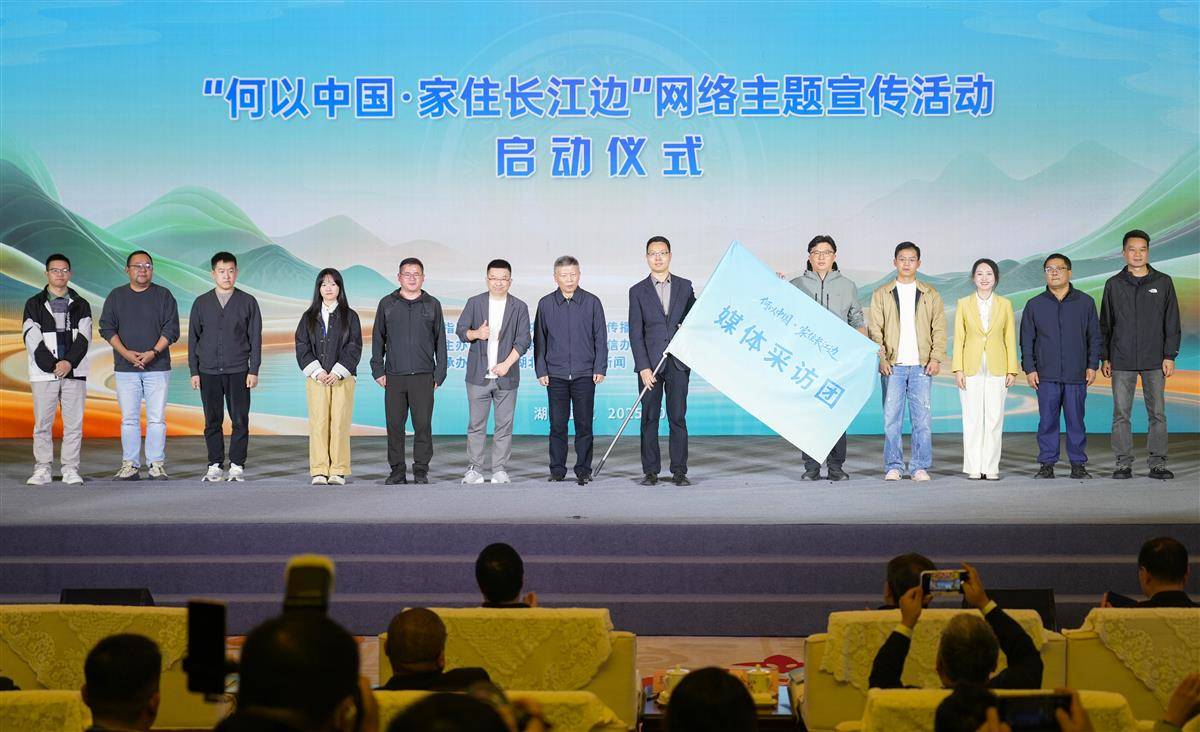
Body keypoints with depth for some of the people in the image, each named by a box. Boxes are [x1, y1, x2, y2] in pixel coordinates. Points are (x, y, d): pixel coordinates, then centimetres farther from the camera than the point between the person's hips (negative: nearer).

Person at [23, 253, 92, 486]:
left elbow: (83, 338, 1)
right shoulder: (34, 305, 8)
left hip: (74, 373, 1)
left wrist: (69, 362, -14)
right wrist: (52, 365, -13)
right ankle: (42, 469, 3)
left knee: (74, 423, -1)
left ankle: (71, 470, 4)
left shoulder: (81, 305, 13)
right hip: (43, 374, -1)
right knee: (43, 423, -1)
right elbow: (32, 340, -2)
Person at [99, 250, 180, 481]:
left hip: (157, 367, -1)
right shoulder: (116, 296, 10)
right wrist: (126, 353, -10)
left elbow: (171, 329, 1)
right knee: (129, 419, 1)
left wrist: (153, 353, -13)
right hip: (125, 368, 1)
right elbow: (107, 328, 4)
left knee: (157, 419, -3)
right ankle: (130, 465, 5)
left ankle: (157, 465, 1)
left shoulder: (164, 295, 7)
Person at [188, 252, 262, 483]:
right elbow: (193, 339, 10)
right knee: (213, 421, 4)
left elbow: (255, 338, 4)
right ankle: (215, 466, 10)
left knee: (240, 420, -2)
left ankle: (237, 466, 4)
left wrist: (254, 371, -3)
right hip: (209, 372, 1)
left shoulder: (248, 302, 4)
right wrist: (194, 372, 4)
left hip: (238, 371, -1)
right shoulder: (201, 303, 7)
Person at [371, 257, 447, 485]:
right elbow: (378, 338, 11)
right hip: (394, 376, 1)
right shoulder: (387, 304, 9)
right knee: (394, 425, 0)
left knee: (423, 424, -2)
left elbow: (440, 340, 9)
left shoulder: (432, 305, 9)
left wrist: (440, 373, 3)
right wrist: (378, 370, 4)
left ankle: (421, 470, 6)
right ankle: (397, 470, 7)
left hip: (423, 376, -1)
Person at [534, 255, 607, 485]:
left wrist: (600, 369, -1)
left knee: (584, 425, 1)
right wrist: (541, 371, 3)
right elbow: (539, 340, 9)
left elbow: (600, 338, 5)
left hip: (584, 374, -1)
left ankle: (583, 470, 9)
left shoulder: (592, 302, 3)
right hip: (556, 375, 1)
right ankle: (557, 470, 10)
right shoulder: (545, 304, 6)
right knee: (557, 425, 2)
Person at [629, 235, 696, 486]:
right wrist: (643, 367, -9)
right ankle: (650, 471, 6)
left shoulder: (685, 286, 10)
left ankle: (679, 471, 4)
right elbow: (635, 333, -1)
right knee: (649, 418, 1)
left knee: (678, 417, 0)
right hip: (650, 363, -1)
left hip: (678, 362, 1)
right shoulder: (638, 291, 5)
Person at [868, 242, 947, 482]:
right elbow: (874, 329, 6)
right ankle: (893, 466, 5)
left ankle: (920, 467, 3)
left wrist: (936, 358, -3)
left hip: (921, 365, 0)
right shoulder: (882, 294, 10)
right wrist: (881, 358, -6)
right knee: (892, 417, -3)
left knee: (922, 417, -3)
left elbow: (939, 329, 9)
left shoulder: (930, 295, 13)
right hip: (893, 365, 0)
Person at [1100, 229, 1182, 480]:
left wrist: (1170, 356, -2)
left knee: (1157, 413, 1)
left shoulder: (1163, 282, 4)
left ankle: (1158, 463, 6)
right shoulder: (1114, 284, 6)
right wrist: (1104, 358, 5)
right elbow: (1105, 324, 10)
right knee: (1121, 413, 0)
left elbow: (1172, 323, 4)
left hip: (1154, 360, 0)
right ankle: (1124, 464, 6)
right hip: (1122, 361, 0)